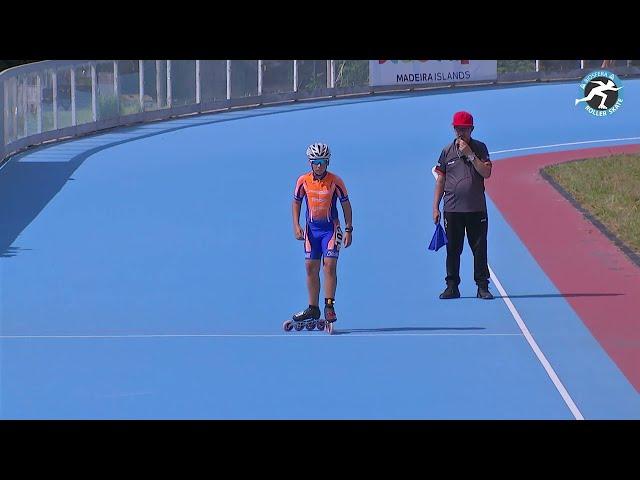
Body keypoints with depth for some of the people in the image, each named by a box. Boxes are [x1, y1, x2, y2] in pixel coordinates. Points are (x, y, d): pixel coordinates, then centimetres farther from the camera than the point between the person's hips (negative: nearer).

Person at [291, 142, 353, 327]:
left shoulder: (335, 181, -10)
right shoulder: (303, 181, -3)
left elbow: (346, 204, -2)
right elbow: (296, 202, 10)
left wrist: (348, 230, -4)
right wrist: (296, 226, 0)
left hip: (331, 228, -3)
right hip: (311, 228, 3)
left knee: (329, 266, -13)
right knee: (311, 268, 6)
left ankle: (329, 307, -9)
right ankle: (313, 308, 14)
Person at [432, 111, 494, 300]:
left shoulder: (479, 148, 5)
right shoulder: (447, 151, 8)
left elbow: (486, 173, -8)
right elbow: (440, 180, 10)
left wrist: (470, 155, -14)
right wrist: (435, 208, 6)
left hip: (476, 208, -1)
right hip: (452, 209, 1)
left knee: (479, 248, -1)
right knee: (453, 249, 4)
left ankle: (482, 286, 4)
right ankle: (452, 286, 11)